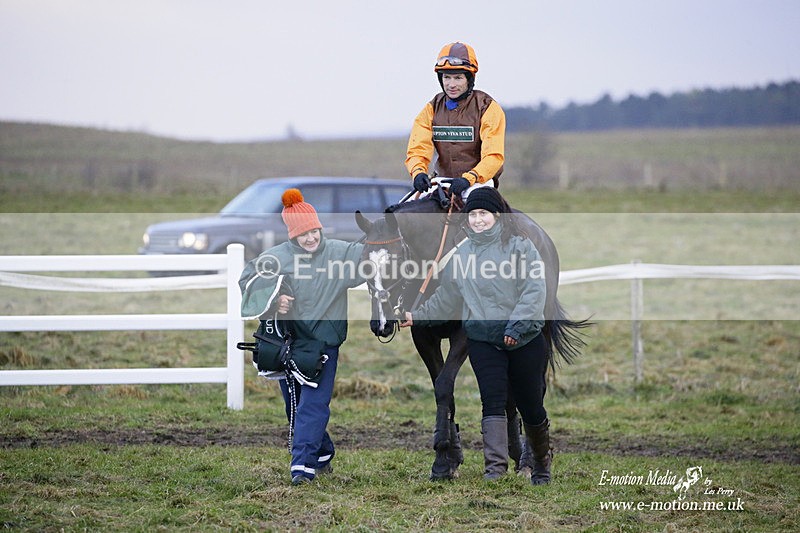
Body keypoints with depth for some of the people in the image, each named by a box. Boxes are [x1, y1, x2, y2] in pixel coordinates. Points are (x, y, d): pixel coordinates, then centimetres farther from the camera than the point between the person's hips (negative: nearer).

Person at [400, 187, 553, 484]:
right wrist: (419, 317, 20)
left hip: (525, 339, -3)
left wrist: (517, 325, -19)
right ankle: (495, 466, -21)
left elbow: (534, 290, -11)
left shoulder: (519, 246, -3)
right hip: (483, 340, 3)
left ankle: (541, 463, 28)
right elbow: (445, 298, 23)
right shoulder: (462, 254, 12)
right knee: (492, 401, -13)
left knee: (531, 406, 7)